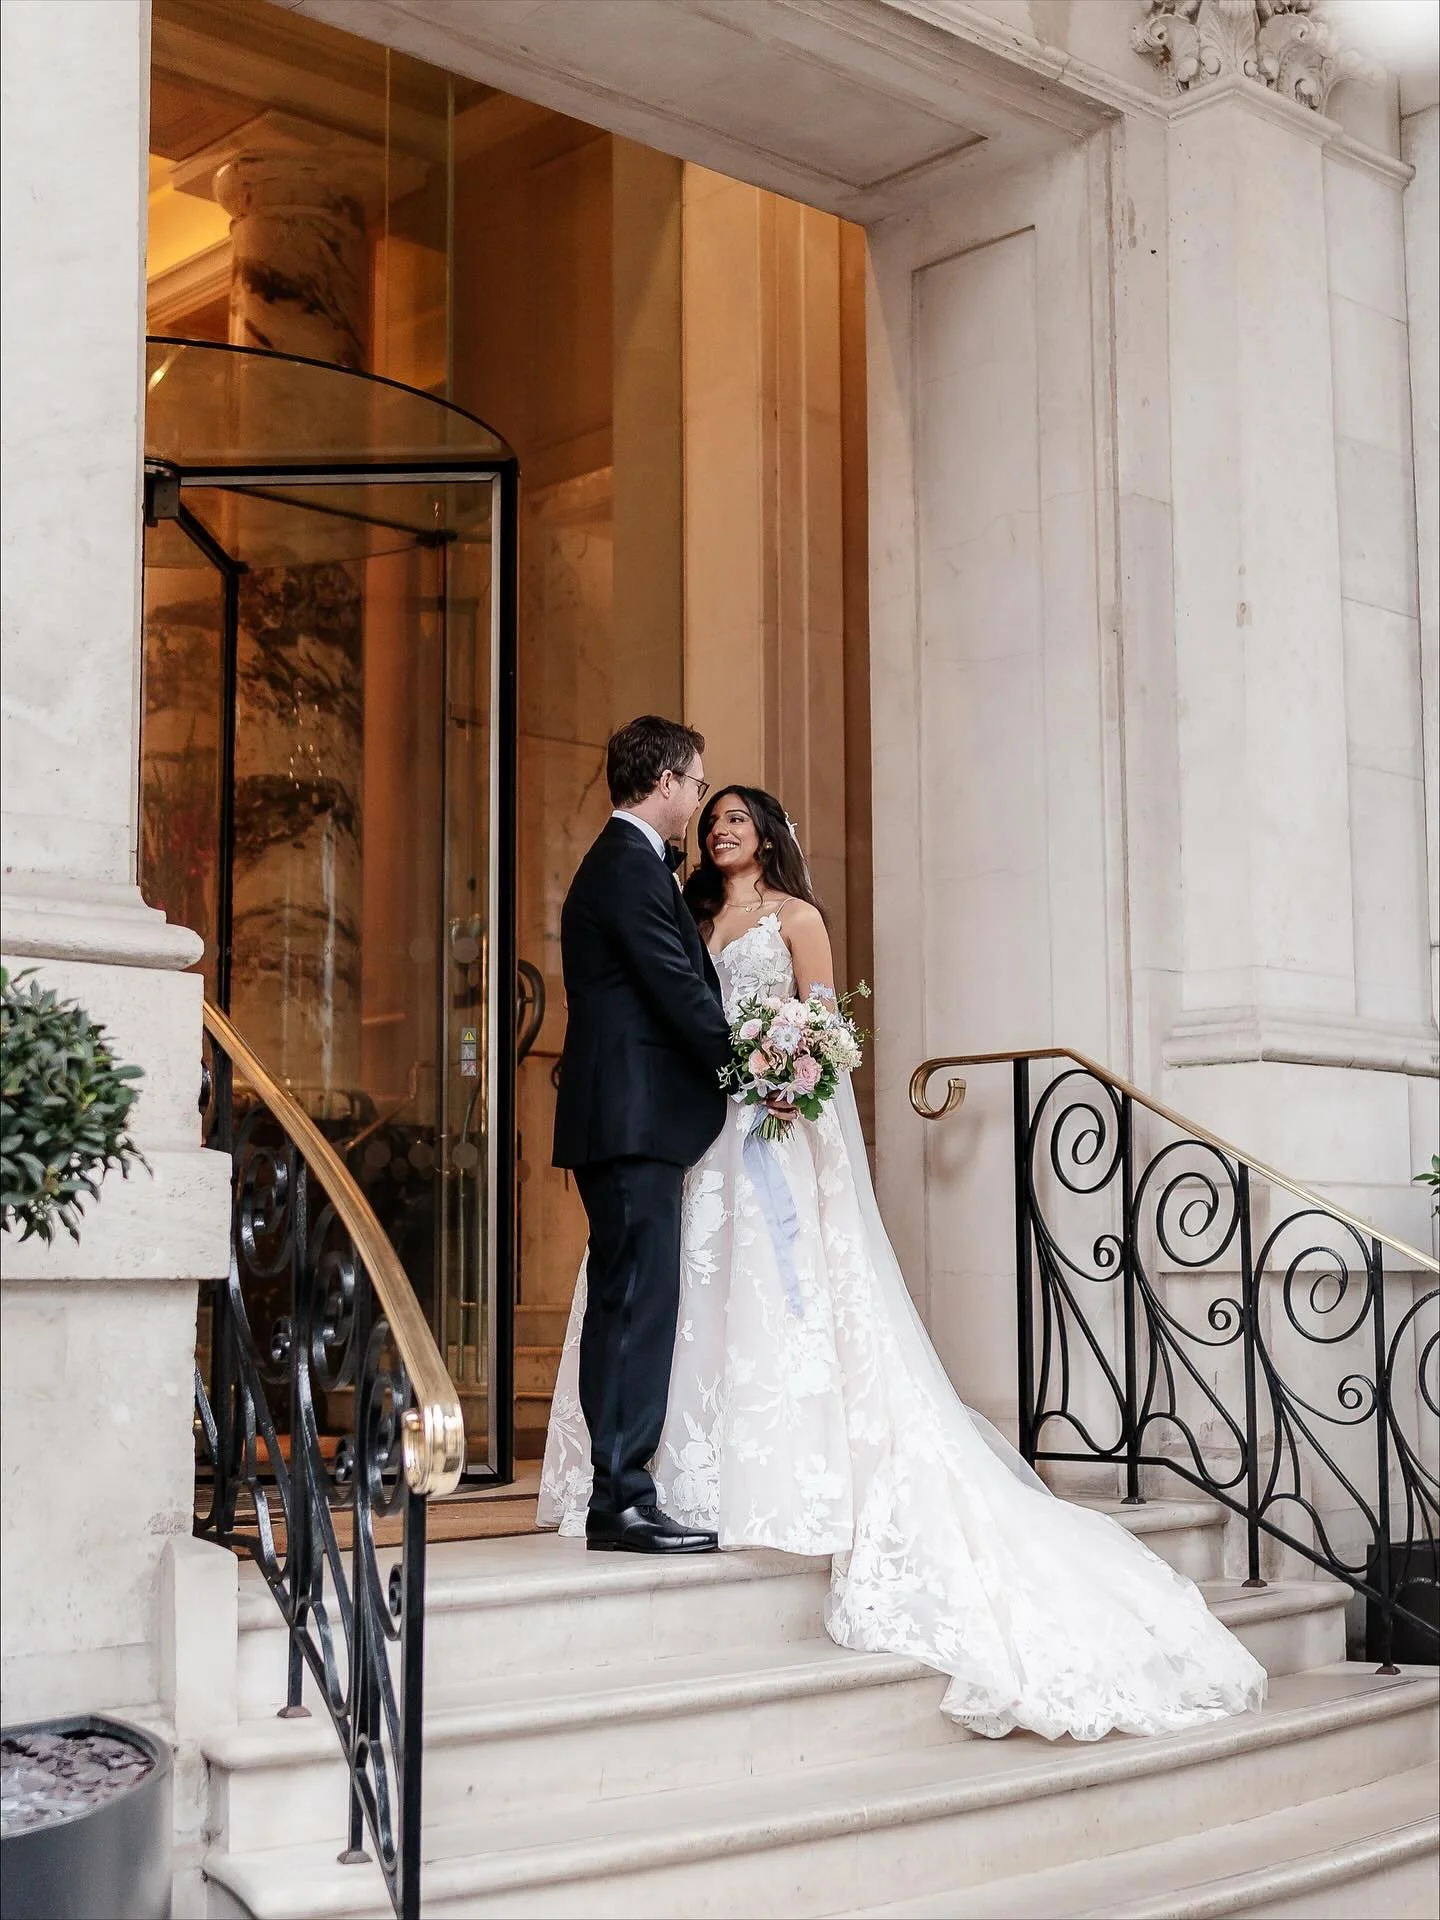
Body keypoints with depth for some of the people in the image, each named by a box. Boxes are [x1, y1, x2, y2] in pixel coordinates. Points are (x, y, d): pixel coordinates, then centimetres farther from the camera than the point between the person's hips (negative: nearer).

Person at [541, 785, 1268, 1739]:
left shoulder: (795, 917, 5)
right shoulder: (696, 923, 20)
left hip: (774, 1124, -5)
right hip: (704, 1125, 5)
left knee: (776, 1289, -11)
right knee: (700, 1289, -1)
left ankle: (789, 1478, -10)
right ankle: (702, 1473, 1)